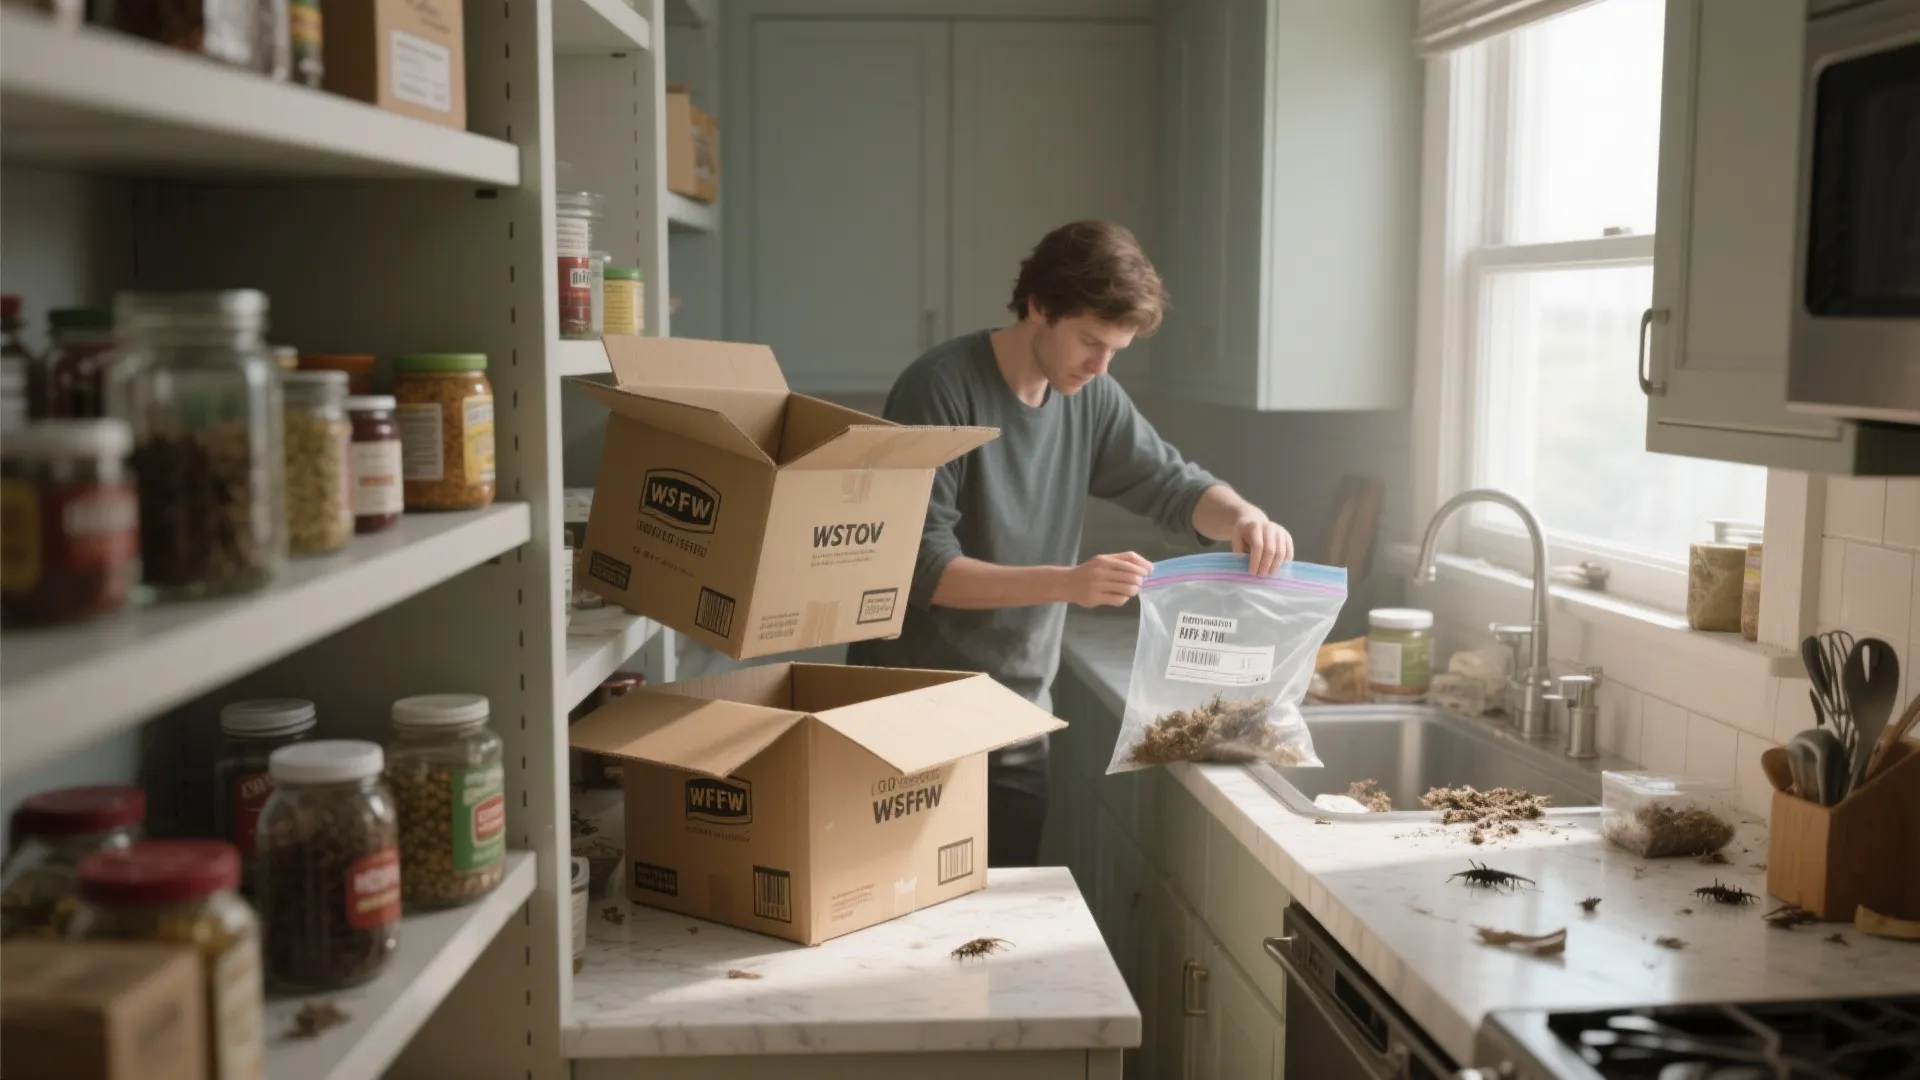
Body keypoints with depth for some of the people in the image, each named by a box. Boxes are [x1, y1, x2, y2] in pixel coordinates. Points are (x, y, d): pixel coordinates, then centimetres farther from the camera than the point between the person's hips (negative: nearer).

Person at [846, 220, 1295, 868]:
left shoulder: (1090, 399, 3)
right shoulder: (941, 388, -16)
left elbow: (1172, 485, 10)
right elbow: (921, 565, -20)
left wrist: (1243, 516, -13)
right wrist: (1066, 583, -31)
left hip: (1019, 723, 6)